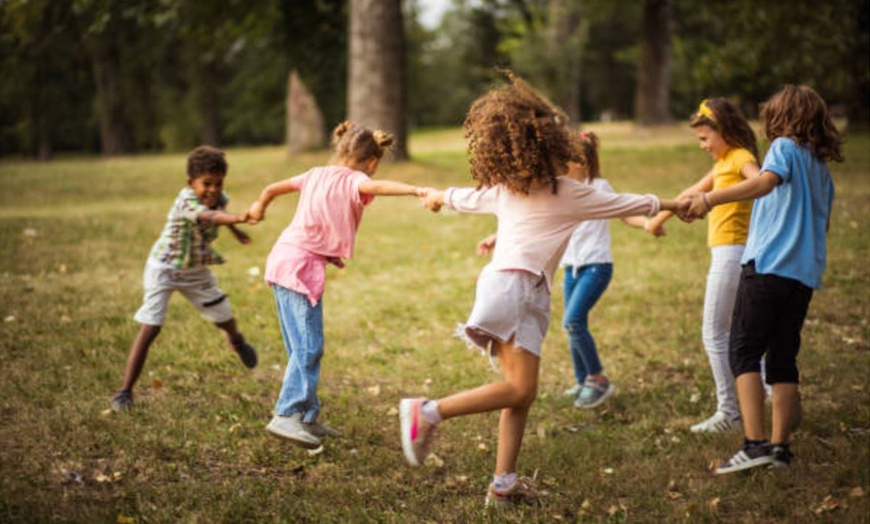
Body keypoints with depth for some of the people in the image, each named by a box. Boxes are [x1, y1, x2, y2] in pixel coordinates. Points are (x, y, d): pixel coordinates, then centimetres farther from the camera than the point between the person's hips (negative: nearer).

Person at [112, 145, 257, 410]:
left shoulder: (220, 198, -11)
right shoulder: (185, 201, -33)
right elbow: (209, 217, -54)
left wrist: (235, 230, 27)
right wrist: (238, 218, -71)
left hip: (196, 270, 6)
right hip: (165, 269, -6)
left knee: (224, 316, 16)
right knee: (150, 328, -15)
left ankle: (237, 341, 55)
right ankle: (125, 391, -9)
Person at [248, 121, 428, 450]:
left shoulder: (316, 174, 17)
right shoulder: (352, 180, -5)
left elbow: (272, 188, 27)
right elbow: (376, 187, -29)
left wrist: (259, 208, 48)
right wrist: (416, 190, -42)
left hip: (283, 259, 9)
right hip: (302, 264, -9)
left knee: (301, 346, 13)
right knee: (308, 346, -10)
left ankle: (307, 415, 19)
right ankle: (286, 416, -15)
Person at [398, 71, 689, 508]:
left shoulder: (503, 190, 18)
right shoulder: (571, 195, 3)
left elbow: (465, 198, 36)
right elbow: (628, 204, 14)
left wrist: (437, 197, 58)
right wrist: (676, 205, 28)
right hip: (513, 286, -8)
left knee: (522, 392, 5)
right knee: (519, 388, -14)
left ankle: (504, 483, 1)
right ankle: (428, 411, -15)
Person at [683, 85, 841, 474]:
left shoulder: (785, 147, -2)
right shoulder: (822, 167, 19)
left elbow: (766, 181, -24)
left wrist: (711, 198, -36)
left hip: (768, 266, -7)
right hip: (806, 273, 7)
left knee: (744, 352, -5)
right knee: (783, 358, 10)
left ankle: (754, 443, -16)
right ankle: (779, 445, 6)